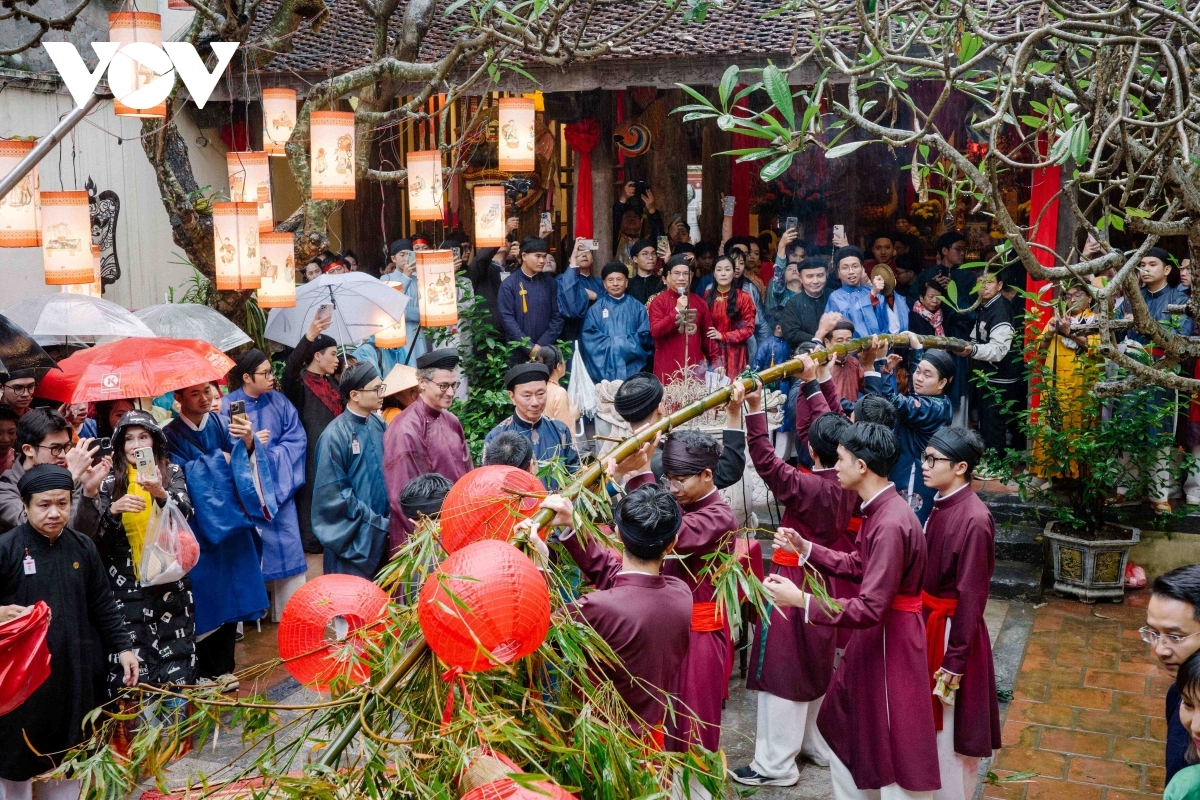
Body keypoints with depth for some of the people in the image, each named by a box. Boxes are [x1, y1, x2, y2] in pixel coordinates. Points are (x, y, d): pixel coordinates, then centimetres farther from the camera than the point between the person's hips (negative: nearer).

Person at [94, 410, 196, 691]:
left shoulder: (172, 473, 4)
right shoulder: (110, 484, 6)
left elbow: (186, 512, -12)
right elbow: (98, 538, 0)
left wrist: (160, 493, -29)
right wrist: (113, 510, -18)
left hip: (169, 579, 0)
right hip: (126, 584, 0)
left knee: (176, 661, -2)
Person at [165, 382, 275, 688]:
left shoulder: (224, 424, 5)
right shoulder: (171, 435, -4)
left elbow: (249, 466, -6)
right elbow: (181, 474, -17)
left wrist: (249, 443, -26)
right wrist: (221, 459, -11)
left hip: (230, 525, 3)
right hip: (198, 529, -3)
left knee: (230, 593, 7)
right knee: (206, 596, 0)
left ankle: (223, 667, 20)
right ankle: (205, 671, 13)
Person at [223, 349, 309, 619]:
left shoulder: (279, 402, 4)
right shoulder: (227, 406, -8)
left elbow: (297, 439, 0)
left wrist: (272, 455, -13)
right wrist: (250, 444, -18)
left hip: (279, 488, 4)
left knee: (287, 549, 5)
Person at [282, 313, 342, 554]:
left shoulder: (331, 383, 15)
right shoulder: (299, 382, -9)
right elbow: (289, 370, -32)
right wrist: (309, 337, -44)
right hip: (311, 454, -7)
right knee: (312, 494, -7)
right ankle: (310, 539, 1)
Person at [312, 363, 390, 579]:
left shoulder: (379, 425, 4)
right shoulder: (335, 435, -16)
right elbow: (335, 492, -15)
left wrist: (388, 517, 0)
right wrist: (374, 521, -13)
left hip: (381, 532, 6)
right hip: (352, 536, -6)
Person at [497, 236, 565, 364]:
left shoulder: (550, 282, 6)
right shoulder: (509, 284, -2)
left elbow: (557, 316, 3)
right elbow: (508, 319, -7)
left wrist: (542, 345, -8)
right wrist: (530, 348, -13)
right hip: (519, 353, -2)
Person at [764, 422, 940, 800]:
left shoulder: (891, 524, -29)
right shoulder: (878, 510, 3)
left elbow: (869, 609, -30)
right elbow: (858, 564, 14)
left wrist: (800, 600, -30)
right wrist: (806, 549, 11)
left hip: (890, 640, -10)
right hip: (872, 635, 10)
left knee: (894, 744, 5)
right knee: (844, 726, 23)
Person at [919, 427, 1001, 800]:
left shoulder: (974, 520, -22)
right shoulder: (941, 505, 3)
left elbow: (971, 596, -19)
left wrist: (955, 660, -16)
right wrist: (922, 622, 14)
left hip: (951, 630, -8)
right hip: (928, 622, 8)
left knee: (950, 729, 6)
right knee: (930, 723, 21)